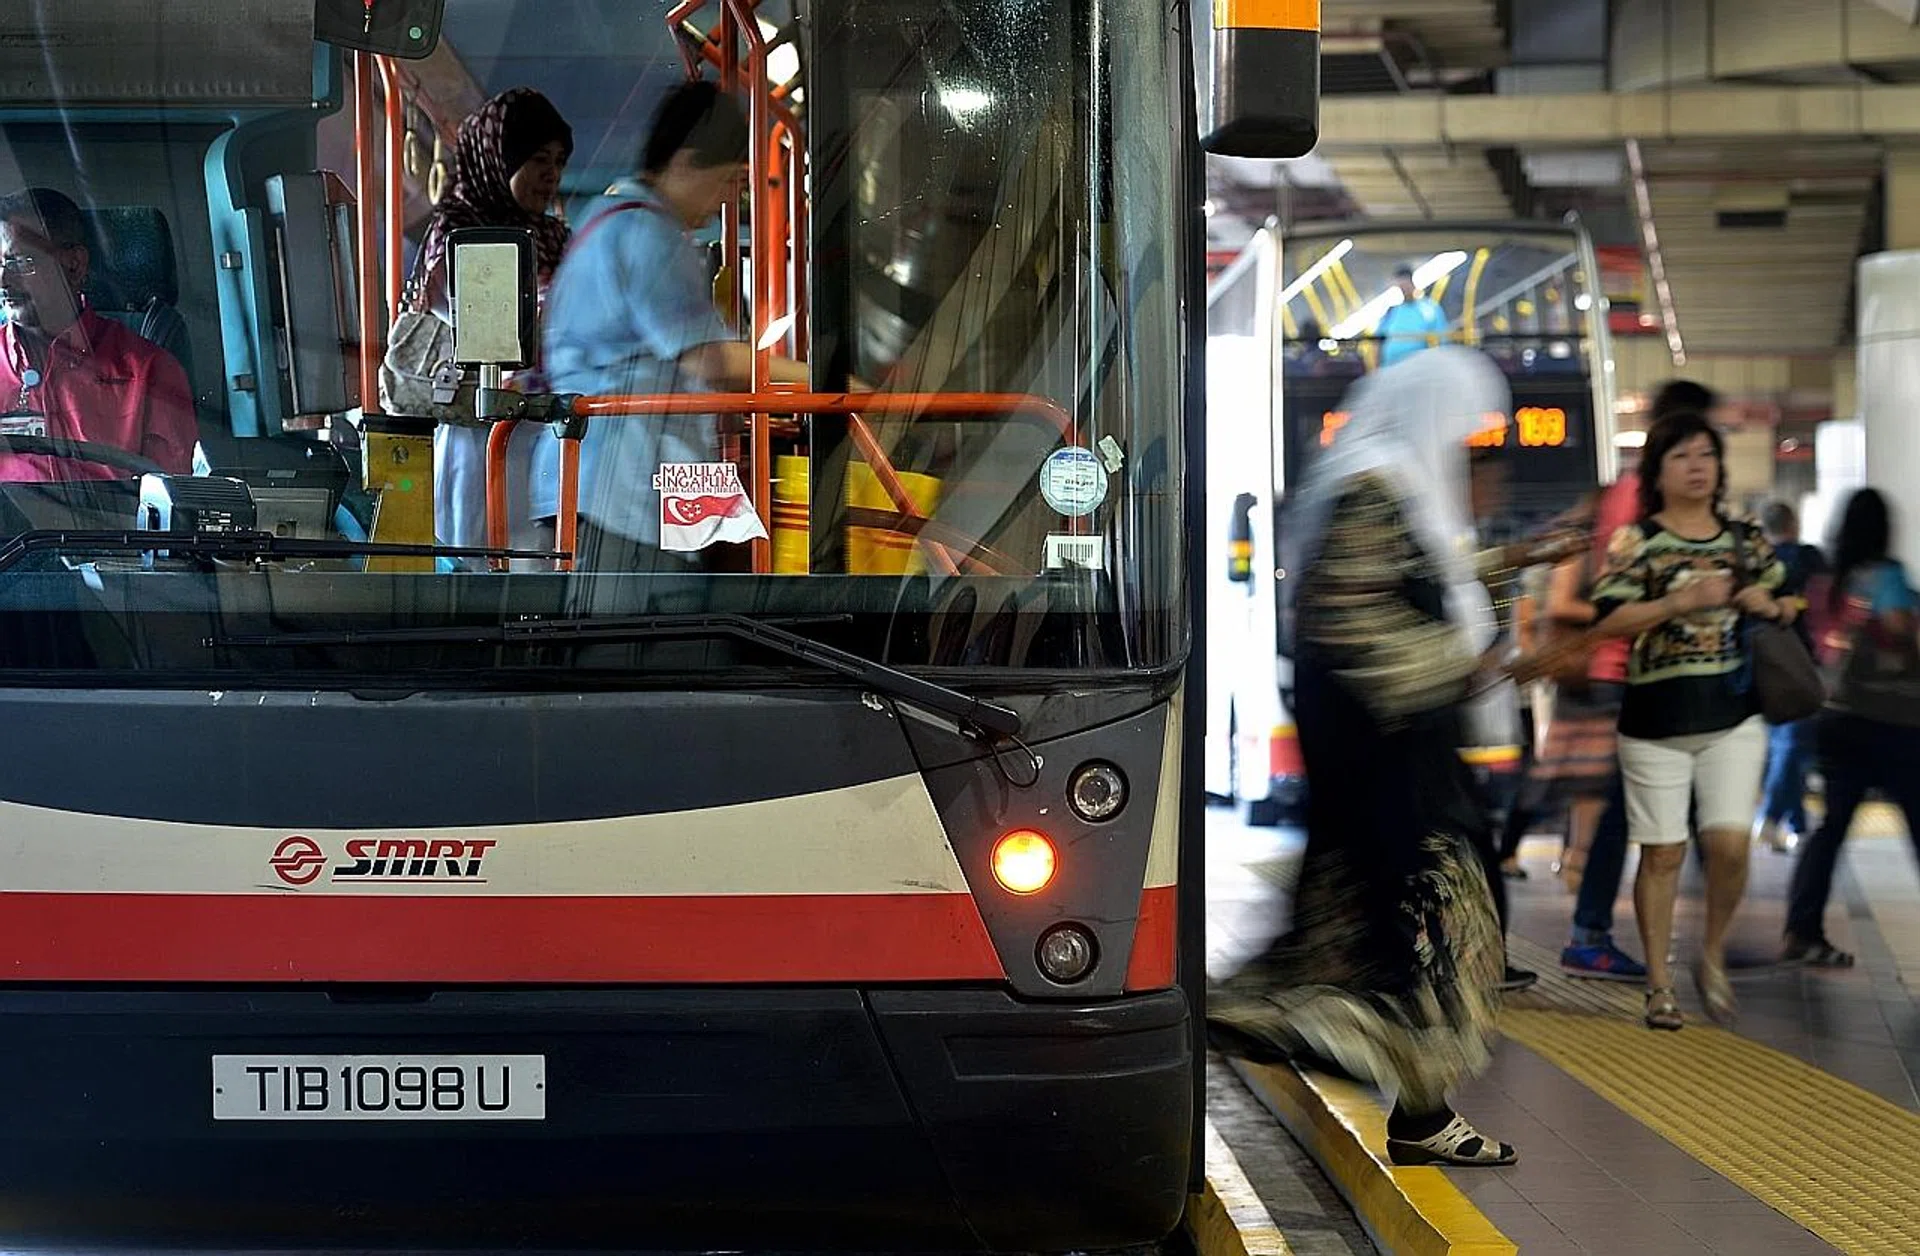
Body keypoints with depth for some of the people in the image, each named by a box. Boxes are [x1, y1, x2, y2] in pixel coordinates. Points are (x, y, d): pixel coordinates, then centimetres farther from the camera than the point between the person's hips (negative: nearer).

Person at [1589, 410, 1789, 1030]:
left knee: (1729, 841, -9)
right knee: (1662, 853, 2)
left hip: (1734, 716, 3)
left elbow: (1789, 603, 21)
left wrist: (1771, 605, -2)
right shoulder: (1636, 541, -2)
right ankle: (1658, 985, 14)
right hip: (1655, 718, -2)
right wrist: (1685, 600, -20)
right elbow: (1608, 620, -13)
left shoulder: (1746, 539, 9)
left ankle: (1713, 957, 15)